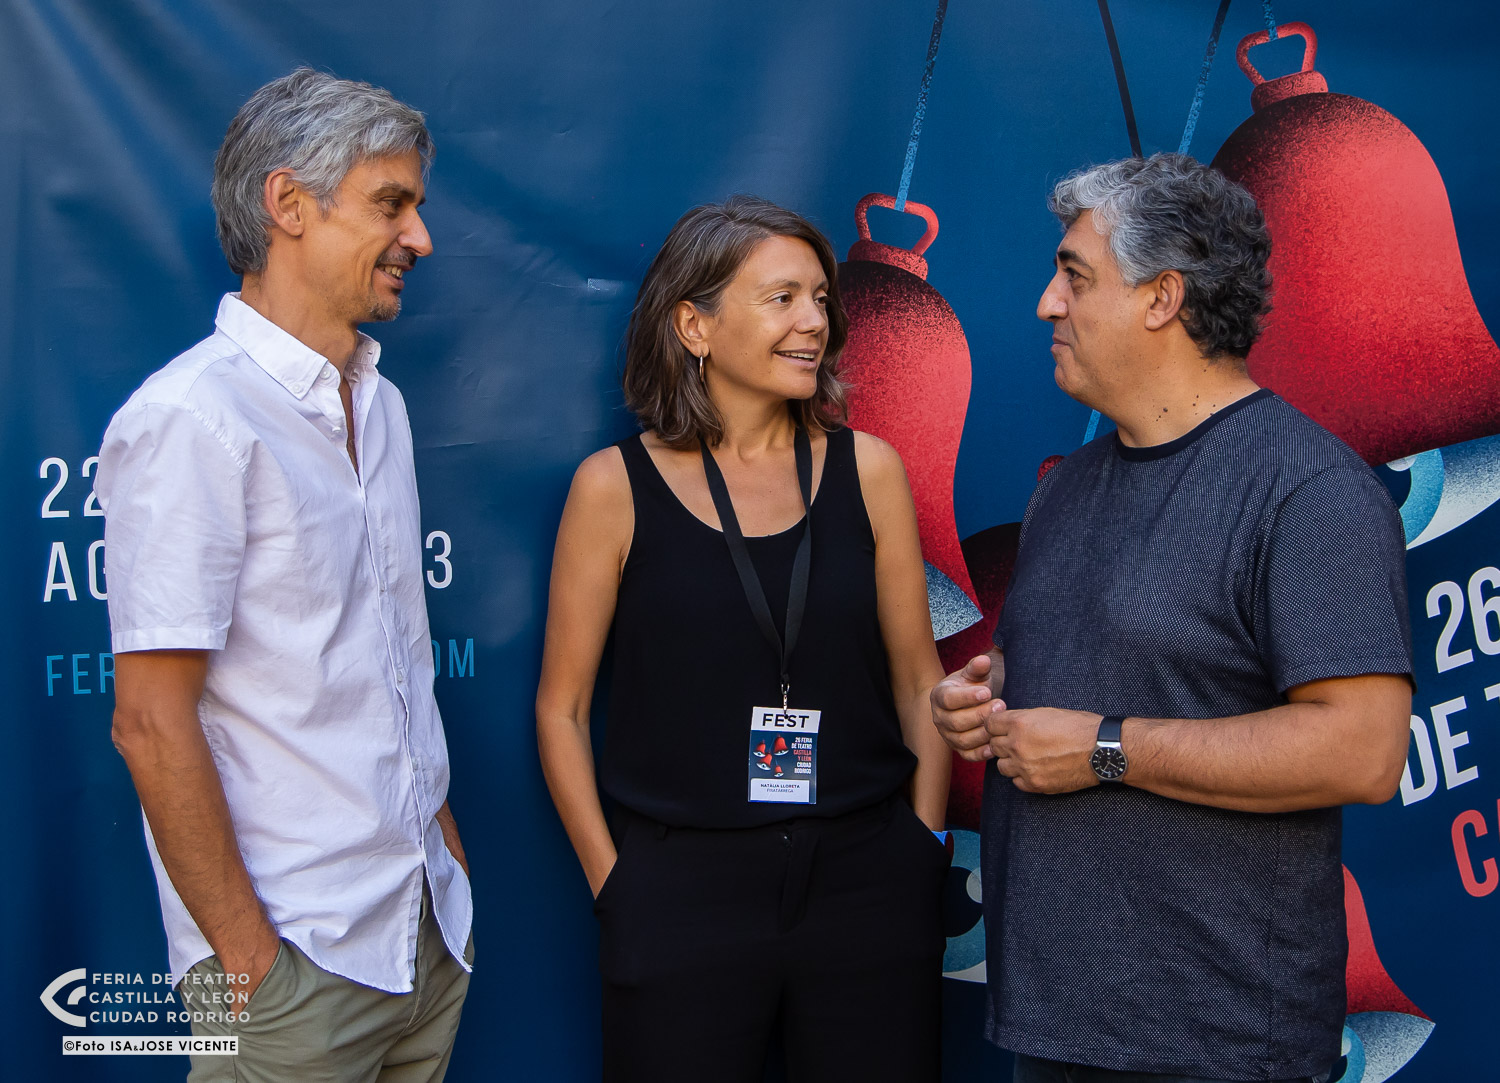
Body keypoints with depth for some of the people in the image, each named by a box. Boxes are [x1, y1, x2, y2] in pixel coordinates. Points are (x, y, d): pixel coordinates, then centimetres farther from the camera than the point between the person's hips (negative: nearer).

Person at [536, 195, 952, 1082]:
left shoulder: (867, 471, 3)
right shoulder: (616, 486, -3)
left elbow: (920, 680, 8)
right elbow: (562, 709, 1)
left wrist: (924, 845, 3)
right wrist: (611, 879, -3)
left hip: (865, 877, 2)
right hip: (680, 888, -2)